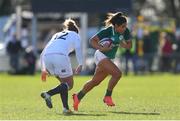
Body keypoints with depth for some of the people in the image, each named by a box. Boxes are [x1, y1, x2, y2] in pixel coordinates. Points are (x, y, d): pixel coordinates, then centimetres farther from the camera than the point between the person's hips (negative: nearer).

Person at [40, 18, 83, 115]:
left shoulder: (57, 35, 38)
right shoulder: (75, 35, 26)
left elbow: (43, 53, 35)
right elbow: (78, 50, 6)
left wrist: (43, 70, 36)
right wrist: (80, 65, 6)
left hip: (47, 57, 6)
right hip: (60, 56, -6)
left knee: (64, 83, 19)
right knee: (69, 84, 5)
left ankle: (66, 108, 5)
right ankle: (48, 94, -20)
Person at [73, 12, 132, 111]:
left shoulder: (125, 32, -6)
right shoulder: (107, 31, -23)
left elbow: (129, 45, 3)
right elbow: (92, 40, -21)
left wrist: (124, 45, -19)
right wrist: (101, 48, -36)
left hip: (109, 58, 7)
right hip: (101, 56, -7)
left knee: (95, 82, 16)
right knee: (117, 73, -25)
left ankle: (78, 97, 31)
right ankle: (107, 97, -13)